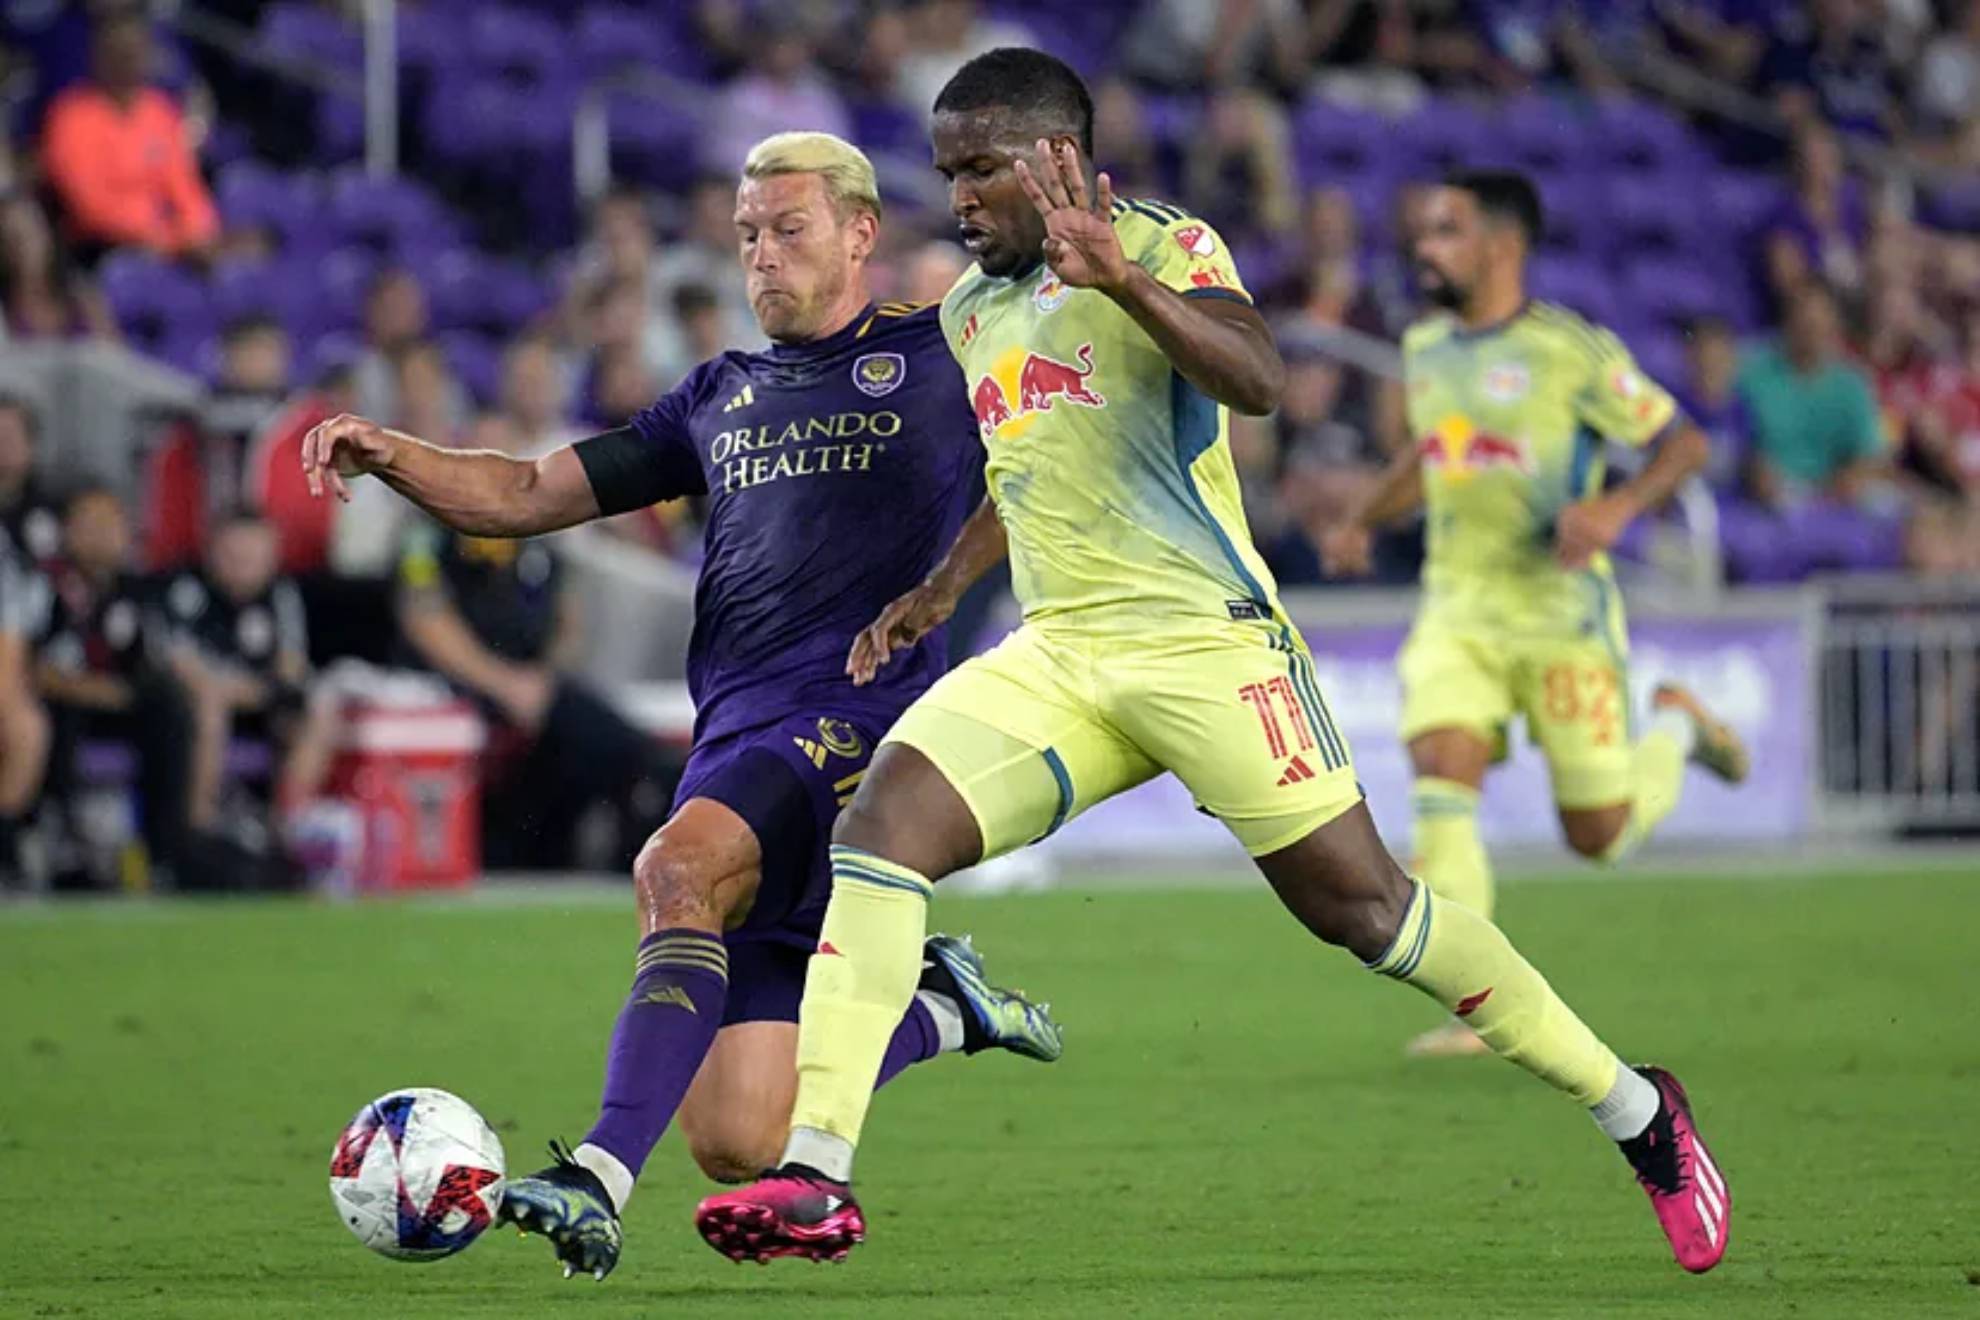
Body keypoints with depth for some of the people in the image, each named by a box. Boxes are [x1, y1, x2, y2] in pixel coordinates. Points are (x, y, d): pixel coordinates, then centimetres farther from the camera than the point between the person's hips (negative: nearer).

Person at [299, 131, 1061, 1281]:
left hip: (852, 722, -6)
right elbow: (527, 495, 22)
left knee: (680, 869, -36)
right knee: (737, 1144, -2)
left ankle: (603, 1177, -47)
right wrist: (392, 455, 6)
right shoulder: (723, 397, 24)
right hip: (732, 743, 6)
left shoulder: (942, 357, 10)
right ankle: (938, 1010, 24)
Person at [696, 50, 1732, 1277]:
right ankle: (816, 1175, -20)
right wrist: (941, 590, 26)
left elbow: (1259, 381, -25)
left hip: (1202, 637, -7)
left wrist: (1121, 278, -36)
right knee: (880, 825, -15)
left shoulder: (1163, 246, -5)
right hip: (1054, 658, 7)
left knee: (1360, 904, -6)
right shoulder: (974, 310, 18)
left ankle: (1636, 1112, 11)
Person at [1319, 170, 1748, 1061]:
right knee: (1443, 778, -20)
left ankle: (1675, 726, 36)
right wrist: (1362, 521, 14)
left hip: (1561, 612, -4)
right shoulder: (1424, 350, 9)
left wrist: (1619, 507, -22)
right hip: (1456, 611, 4)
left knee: (1598, 835, 3)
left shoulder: (1573, 351, -10)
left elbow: (1682, 441, -4)